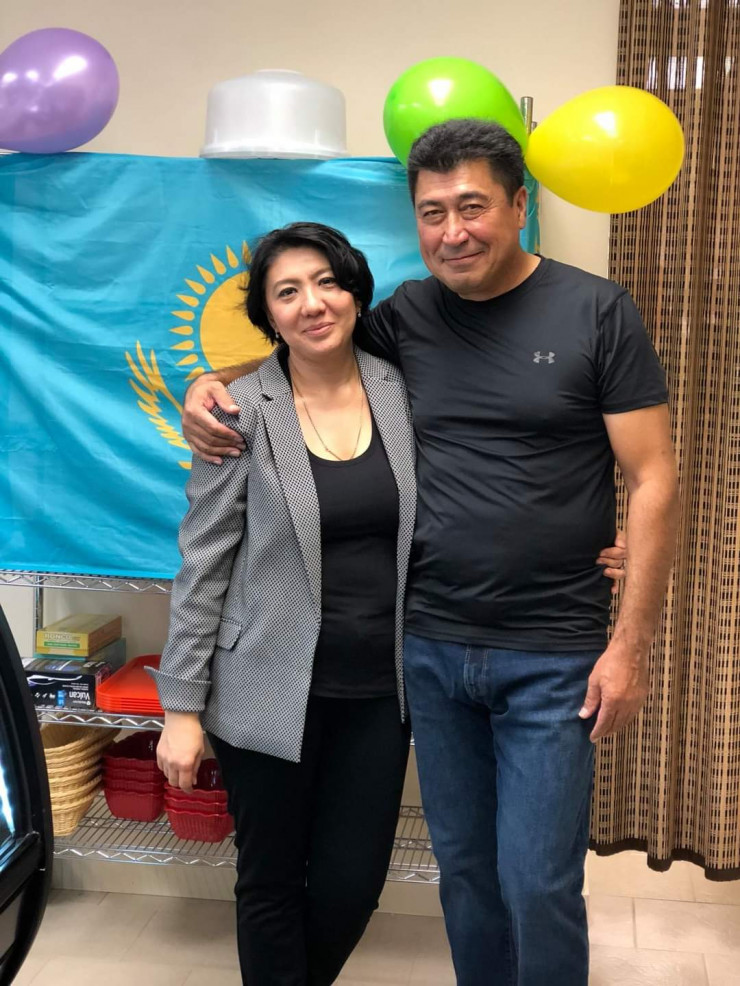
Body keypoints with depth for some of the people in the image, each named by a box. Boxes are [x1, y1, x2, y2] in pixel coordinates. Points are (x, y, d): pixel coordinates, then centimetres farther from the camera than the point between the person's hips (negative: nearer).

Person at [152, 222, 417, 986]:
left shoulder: (401, 391, 1)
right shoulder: (241, 412, -9)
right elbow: (202, 566, -6)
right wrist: (182, 706, -7)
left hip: (378, 690, 3)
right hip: (271, 692, -3)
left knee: (352, 886, 12)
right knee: (272, 882, 12)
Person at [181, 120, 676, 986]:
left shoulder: (596, 313, -5)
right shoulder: (406, 317, 4)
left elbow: (652, 481, -6)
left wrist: (629, 645, -10)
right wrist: (210, 386, -3)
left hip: (551, 656, -3)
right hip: (431, 647, 4)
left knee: (538, 883, 2)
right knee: (463, 867, 16)